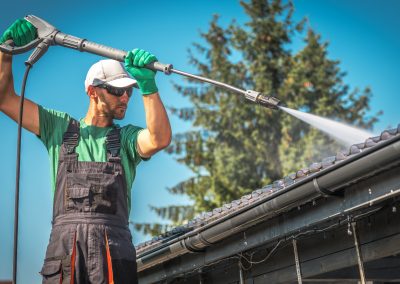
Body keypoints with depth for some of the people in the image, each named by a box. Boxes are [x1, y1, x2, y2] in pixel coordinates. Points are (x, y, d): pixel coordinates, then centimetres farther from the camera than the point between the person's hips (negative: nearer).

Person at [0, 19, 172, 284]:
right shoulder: (59, 127, 20)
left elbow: (160, 139, -7)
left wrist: (148, 85, -14)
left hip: (113, 245, 0)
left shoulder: (127, 138, 16)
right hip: (64, 242, 1)